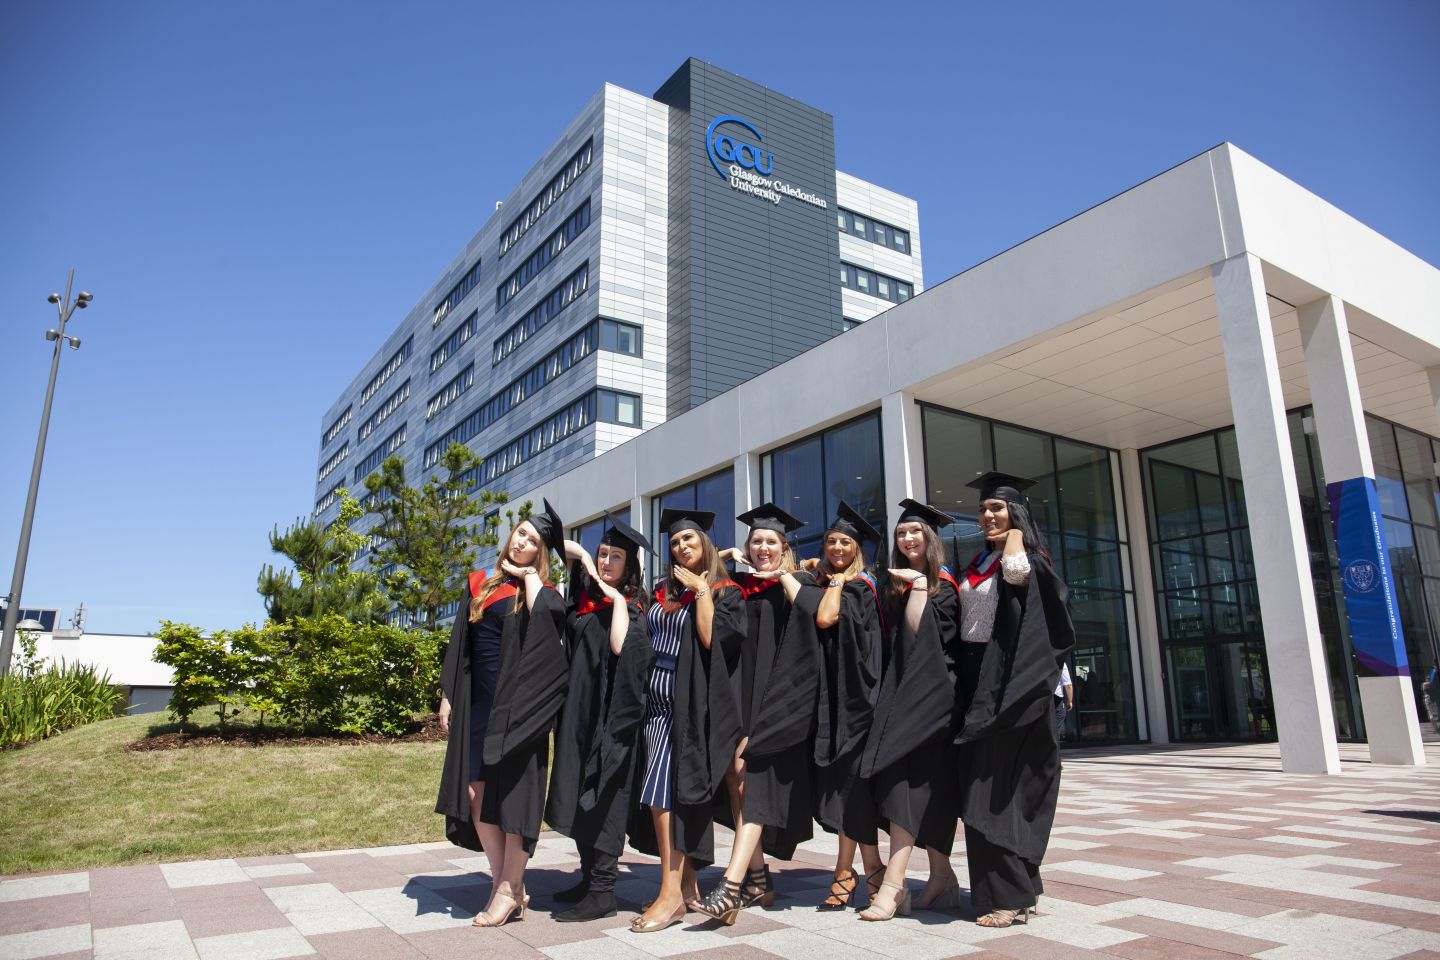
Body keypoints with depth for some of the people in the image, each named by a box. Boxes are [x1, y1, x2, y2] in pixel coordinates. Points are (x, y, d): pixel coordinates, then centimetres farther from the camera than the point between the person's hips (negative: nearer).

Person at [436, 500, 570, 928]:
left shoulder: (543, 591, 2)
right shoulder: (479, 584, 14)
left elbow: (544, 613, -24)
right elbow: (459, 644, 14)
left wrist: (529, 575, -8)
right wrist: (448, 695, 8)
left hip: (517, 705, -5)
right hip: (477, 703, 5)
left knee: (510, 792, -2)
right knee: (476, 793, 4)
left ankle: (510, 889, 9)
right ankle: (504, 885, 15)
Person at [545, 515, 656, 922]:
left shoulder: (632, 605, -5)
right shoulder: (586, 594, 11)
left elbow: (620, 647, -24)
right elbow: (567, 547, 22)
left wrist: (617, 599, -15)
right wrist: (583, 557, 3)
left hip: (610, 714, -7)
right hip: (580, 710, 7)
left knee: (602, 797, -4)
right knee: (580, 797, 12)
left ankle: (602, 892, 2)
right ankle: (590, 878, 24)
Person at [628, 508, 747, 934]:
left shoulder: (725, 592, -1)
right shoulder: (663, 591, 15)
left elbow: (712, 640, -16)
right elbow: (648, 639, 20)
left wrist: (701, 589, -12)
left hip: (693, 701, -6)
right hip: (659, 699, 6)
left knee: (664, 791, -13)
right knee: (677, 794, 6)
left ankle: (672, 893, -10)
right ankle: (686, 885, 13)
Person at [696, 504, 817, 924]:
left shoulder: (798, 583, 6)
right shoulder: (738, 585, 16)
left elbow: (811, 615, -15)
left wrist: (782, 575, -6)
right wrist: (728, 555, 12)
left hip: (776, 700, -5)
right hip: (739, 696, 5)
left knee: (750, 778, -14)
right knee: (735, 780, 0)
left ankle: (732, 885, -19)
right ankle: (756, 876, 10)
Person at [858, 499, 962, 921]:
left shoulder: (943, 583, -2)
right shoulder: (896, 586, 17)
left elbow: (921, 629, -16)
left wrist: (918, 583, -12)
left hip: (931, 691, -7)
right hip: (901, 690, 7)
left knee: (905, 779, -16)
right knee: (928, 785, 8)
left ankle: (893, 884, -19)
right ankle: (941, 878, 15)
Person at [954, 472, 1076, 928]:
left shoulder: (1030, 555, -6)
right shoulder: (979, 562, 16)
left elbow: (1016, 572, -30)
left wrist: (1013, 535, -12)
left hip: (1008, 681, -8)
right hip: (976, 678, 8)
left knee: (1000, 783, -8)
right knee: (982, 782, 9)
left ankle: (1012, 895, -1)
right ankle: (995, 886, 18)